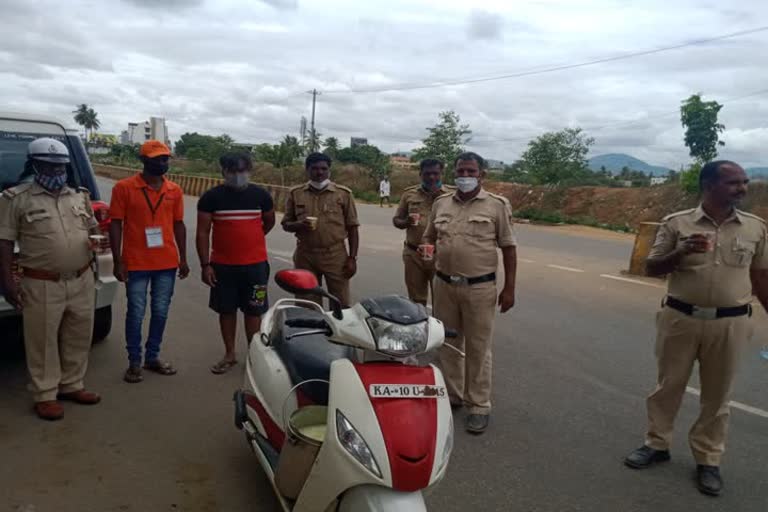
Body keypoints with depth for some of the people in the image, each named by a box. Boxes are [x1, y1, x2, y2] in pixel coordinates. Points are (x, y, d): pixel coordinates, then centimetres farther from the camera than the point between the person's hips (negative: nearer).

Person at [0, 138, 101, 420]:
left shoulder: (80, 197, 11)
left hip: (82, 281, 5)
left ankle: (71, 385, 29)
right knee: (43, 341, 3)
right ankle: (45, 395, 16)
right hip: (42, 285, -5)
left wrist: (98, 241, 0)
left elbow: (92, 227, 23)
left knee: (78, 337, 13)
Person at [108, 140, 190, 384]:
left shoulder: (174, 190, 7)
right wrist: (118, 261, -8)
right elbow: (115, 224, -4)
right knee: (136, 313, 4)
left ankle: (153, 357, 26)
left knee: (161, 313, 11)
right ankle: (134, 362, 17)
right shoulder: (124, 187, -5)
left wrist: (183, 258, 10)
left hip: (167, 263, 4)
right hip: (136, 263, -3)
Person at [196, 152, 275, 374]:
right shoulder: (211, 197, -4)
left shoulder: (261, 195, 0)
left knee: (253, 311, 6)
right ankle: (230, 354, 25)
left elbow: (269, 222, 17)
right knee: (226, 310, 11)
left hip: (255, 264, 0)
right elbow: (203, 232, -4)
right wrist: (205, 264, -8)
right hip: (222, 265, 0)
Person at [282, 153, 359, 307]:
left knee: (341, 304, 1)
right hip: (305, 255, 2)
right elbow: (286, 224, 10)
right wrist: (299, 225, -12)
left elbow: (352, 228, 2)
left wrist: (352, 258, -3)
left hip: (335, 255, -2)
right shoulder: (295, 193, 6)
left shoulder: (343, 194, 1)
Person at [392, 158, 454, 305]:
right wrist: (406, 222, -10)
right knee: (416, 300, 13)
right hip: (413, 255, 2)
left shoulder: (452, 194, 2)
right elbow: (396, 220, 14)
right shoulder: (409, 193, 8)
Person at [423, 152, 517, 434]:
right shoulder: (441, 203, 8)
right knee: (447, 344, 14)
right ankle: (451, 395, 30)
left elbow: (509, 247, -1)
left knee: (478, 348, 3)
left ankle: (479, 405, 15)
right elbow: (429, 238, 21)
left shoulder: (497, 205, -2)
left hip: (479, 288, -4)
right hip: (444, 285, 4)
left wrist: (509, 288, -4)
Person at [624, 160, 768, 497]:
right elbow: (652, 268, -3)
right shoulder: (677, 223, -5)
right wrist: (680, 253, -21)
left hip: (729, 323, 1)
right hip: (681, 318, -1)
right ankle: (657, 443, 30)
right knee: (668, 385, 12)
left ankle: (708, 459, 27)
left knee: (717, 394, 12)